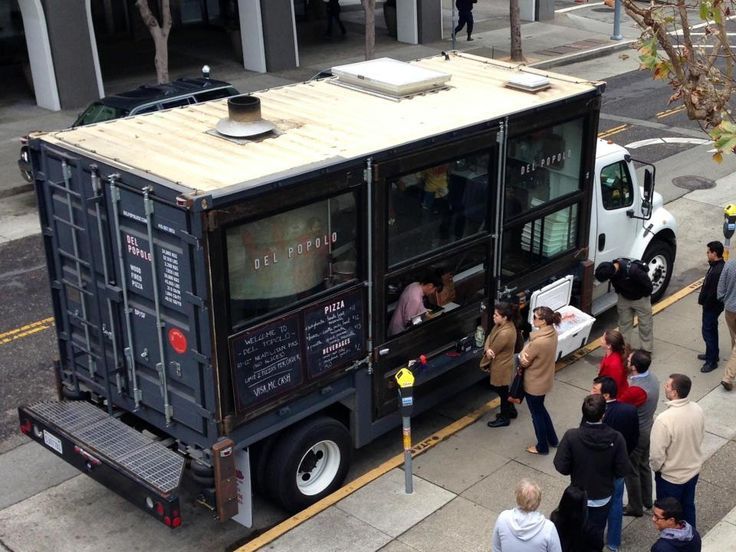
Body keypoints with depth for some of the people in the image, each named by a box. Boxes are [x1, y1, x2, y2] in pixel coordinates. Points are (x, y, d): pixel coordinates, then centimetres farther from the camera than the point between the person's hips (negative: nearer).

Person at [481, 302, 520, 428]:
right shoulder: (506, 324, -6)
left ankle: (504, 418, 31)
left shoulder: (504, 334, -35)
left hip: (501, 367, -9)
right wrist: (487, 349, -24)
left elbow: (493, 351, -24)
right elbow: (490, 337, -3)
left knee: (502, 392, 11)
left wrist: (484, 364, -7)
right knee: (502, 390, 27)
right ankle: (511, 410, 46)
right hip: (500, 363, 9)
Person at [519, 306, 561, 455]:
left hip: (534, 383, -8)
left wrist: (523, 354, -2)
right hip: (545, 379, 8)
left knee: (536, 414, 13)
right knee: (540, 409, 29)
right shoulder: (552, 333, -8)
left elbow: (523, 361, -23)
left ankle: (542, 447, 32)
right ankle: (552, 439, 44)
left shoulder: (539, 342, -35)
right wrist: (529, 348, -21)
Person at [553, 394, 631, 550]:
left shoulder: (571, 436, -26)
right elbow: (623, 470, -17)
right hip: (603, 497, 0)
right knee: (596, 533, 22)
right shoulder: (616, 438, -24)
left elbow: (561, 467, -18)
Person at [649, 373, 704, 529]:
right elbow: (699, 436, 4)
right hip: (693, 470, 6)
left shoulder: (664, 420, -34)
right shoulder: (697, 410, -13)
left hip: (671, 476, -6)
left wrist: (655, 467, -4)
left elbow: (657, 453, -26)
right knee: (688, 506, 28)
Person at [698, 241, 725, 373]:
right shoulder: (715, 265, 3)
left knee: (708, 331, -3)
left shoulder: (719, 271, -29)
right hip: (711, 305, 10)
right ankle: (712, 354, 36)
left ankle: (712, 361, 5)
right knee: (712, 329, 22)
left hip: (712, 306, -10)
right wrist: (702, 299, 11)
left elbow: (715, 292, -27)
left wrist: (705, 303, -16)